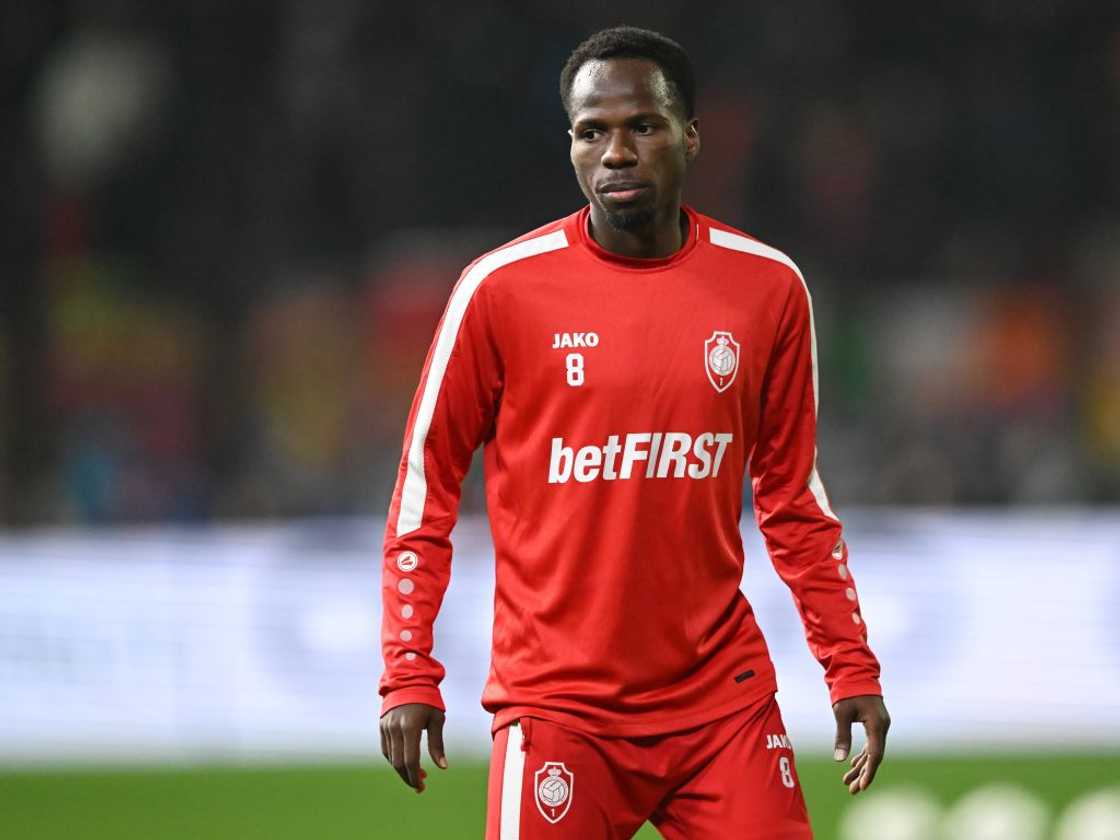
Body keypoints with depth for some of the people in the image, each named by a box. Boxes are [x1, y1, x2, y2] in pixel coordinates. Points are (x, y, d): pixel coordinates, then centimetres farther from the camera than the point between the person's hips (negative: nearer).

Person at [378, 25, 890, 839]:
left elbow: (793, 494, 13)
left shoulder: (767, 288, 3)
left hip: (722, 702, 2)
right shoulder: (502, 288, -4)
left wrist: (852, 668, 9)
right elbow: (427, 482, 2)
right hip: (557, 704, -2)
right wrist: (409, 676, -4)